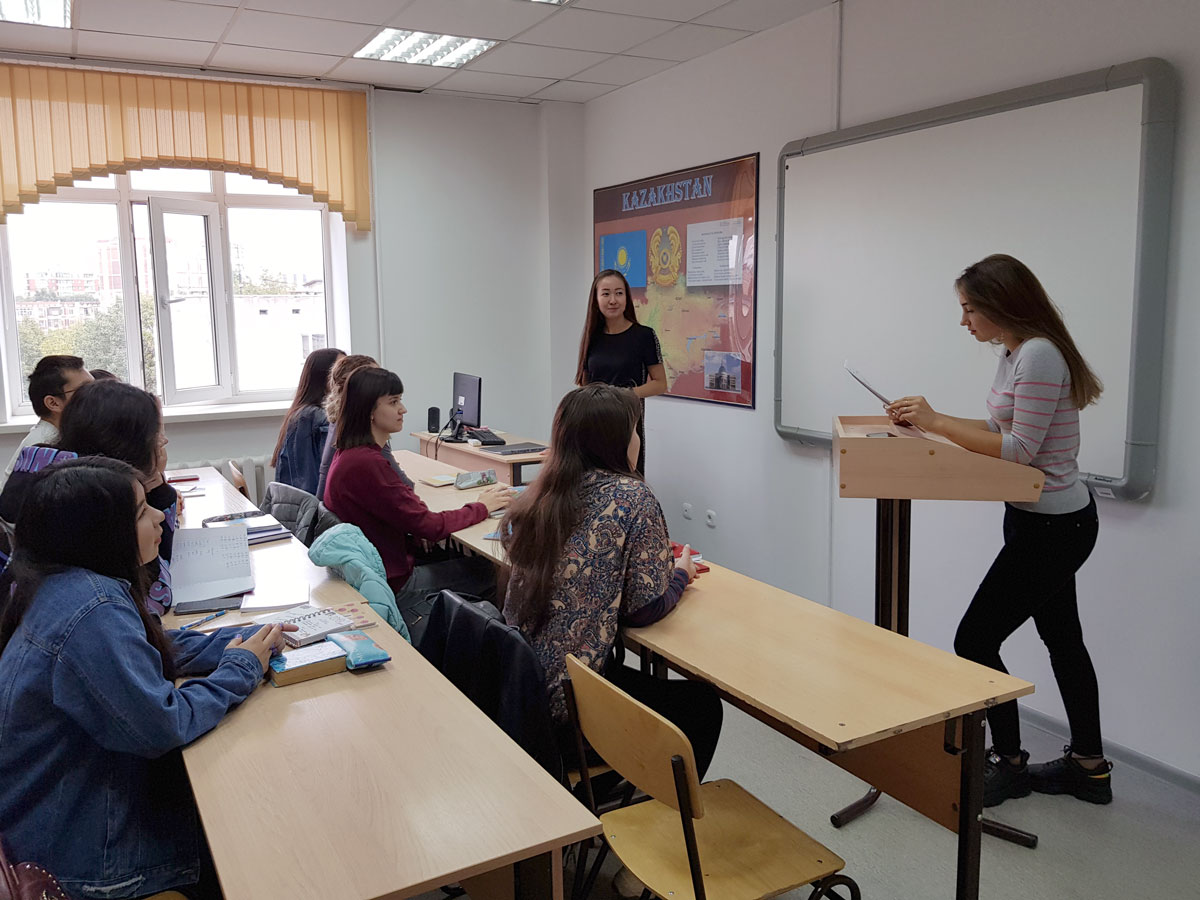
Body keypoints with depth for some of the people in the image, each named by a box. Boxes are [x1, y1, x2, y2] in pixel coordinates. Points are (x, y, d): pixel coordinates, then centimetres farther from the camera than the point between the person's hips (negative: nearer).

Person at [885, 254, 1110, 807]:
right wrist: (930, 418, 5)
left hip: (1052, 527, -11)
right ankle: (1088, 768, 35)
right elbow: (998, 428, 14)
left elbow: (1020, 449, -23)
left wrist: (937, 423, -19)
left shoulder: (1040, 355, -22)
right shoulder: (1015, 353, 9)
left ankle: (1009, 764, 16)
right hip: (1049, 520, 11)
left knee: (975, 641, -3)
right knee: (1062, 638, 19)